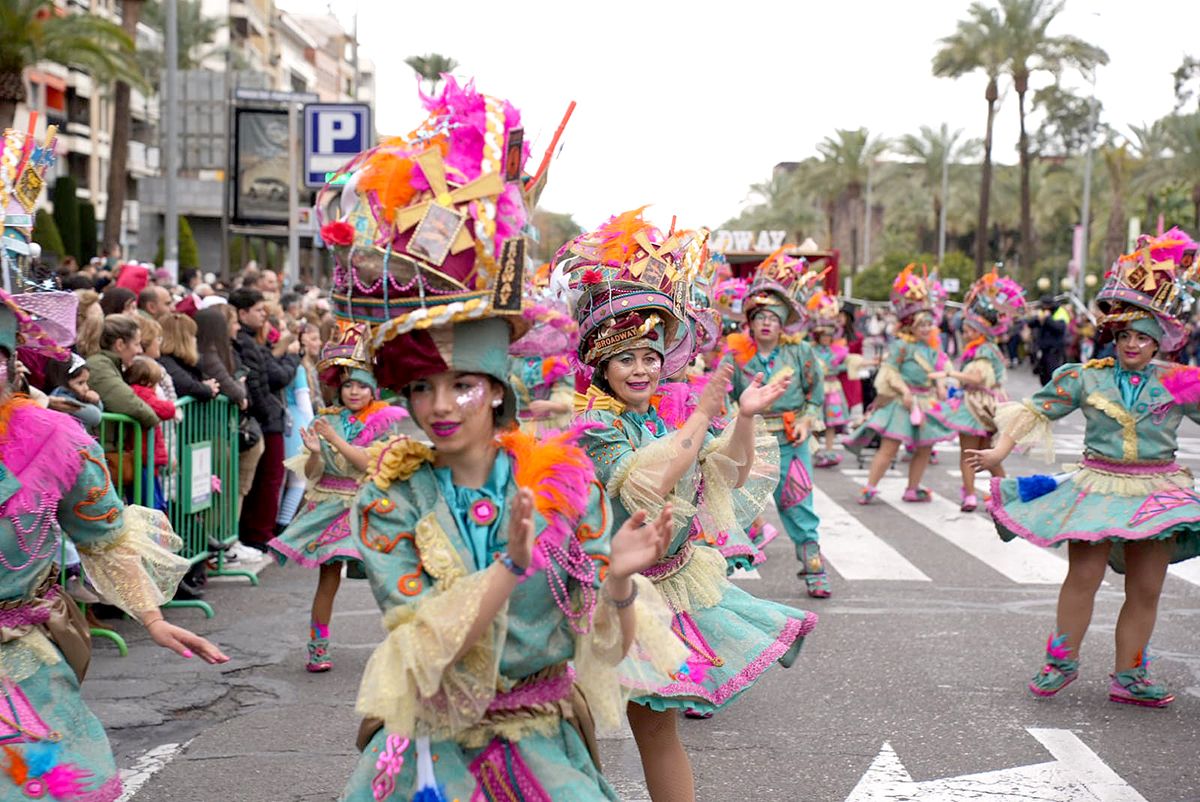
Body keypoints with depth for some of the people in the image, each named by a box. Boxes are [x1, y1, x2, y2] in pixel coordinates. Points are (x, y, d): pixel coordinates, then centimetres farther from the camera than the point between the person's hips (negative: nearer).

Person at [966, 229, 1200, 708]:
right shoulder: (1086, 378, 2)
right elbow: (1037, 409, 4)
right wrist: (1001, 450, -2)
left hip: (1157, 491, 1)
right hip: (1098, 486, -1)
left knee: (1146, 589, 3)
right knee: (1084, 575, -8)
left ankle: (1127, 677, 15)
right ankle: (1062, 660, 11)